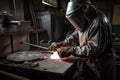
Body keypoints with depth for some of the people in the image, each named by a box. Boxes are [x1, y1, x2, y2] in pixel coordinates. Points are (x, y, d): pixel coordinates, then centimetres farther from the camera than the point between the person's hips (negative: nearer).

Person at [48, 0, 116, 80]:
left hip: (101, 67, -8)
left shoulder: (99, 23, -26)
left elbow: (94, 48, -31)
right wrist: (61, 44, -2)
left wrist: (71, 50, -30)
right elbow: (75, 36, 12)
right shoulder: (84, 21, 4)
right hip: (88, 63, 8)